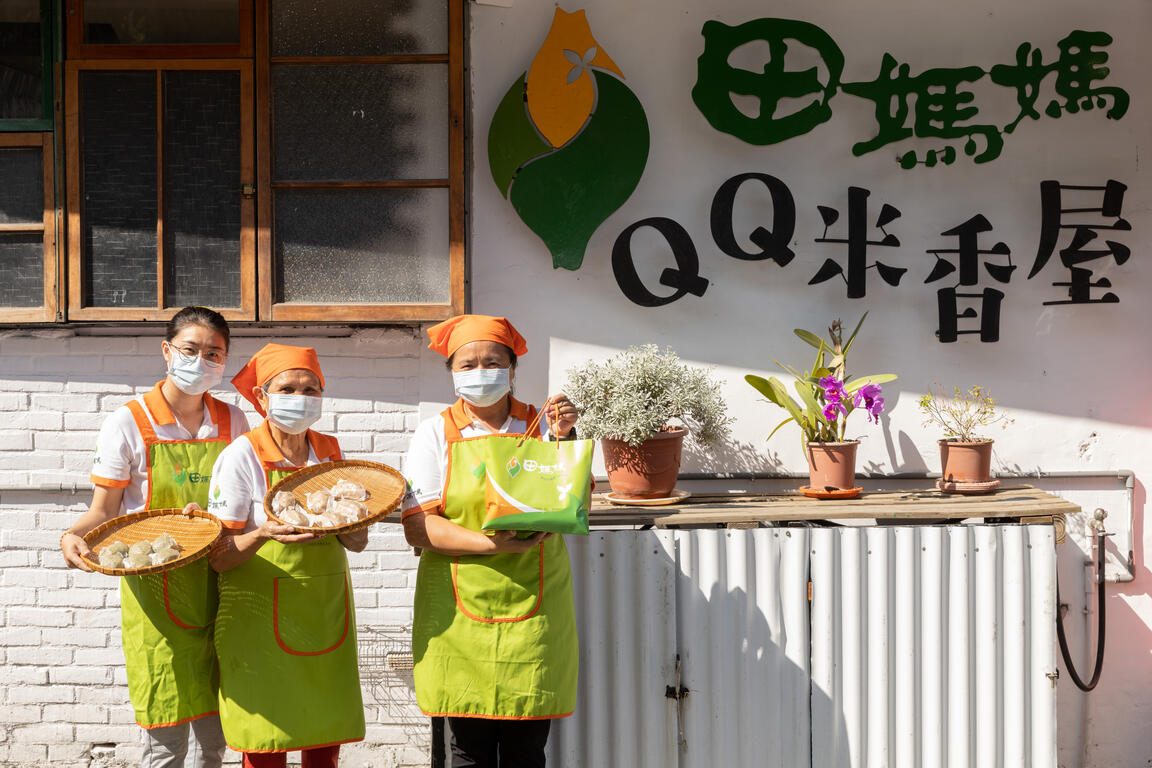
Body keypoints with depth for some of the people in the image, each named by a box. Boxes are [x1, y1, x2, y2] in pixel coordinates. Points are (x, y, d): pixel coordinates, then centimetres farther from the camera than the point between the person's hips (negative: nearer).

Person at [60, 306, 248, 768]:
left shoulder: (232, 422, 6)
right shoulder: (128, 425, -4)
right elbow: (104, 510, -2)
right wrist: (73, 535, -22)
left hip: (218, 587, 4)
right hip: (156, 589, -3)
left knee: (215, 728, 10)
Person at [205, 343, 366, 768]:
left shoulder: (330, 452, 7)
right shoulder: (242, 456, -8)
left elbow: (356, 542, 12)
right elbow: (219, 556, -9)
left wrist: (352, 531, -11)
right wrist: (263, 535, -28)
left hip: (325, 615, 5)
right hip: (262, 618, -4)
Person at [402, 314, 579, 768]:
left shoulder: (540, 425, 8)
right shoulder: (436, 434, 4)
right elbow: (417, 527, -5)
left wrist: (564, 441, -11)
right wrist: (491, 545, -18)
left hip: (533, 610, 1)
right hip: (460, 614, -1)